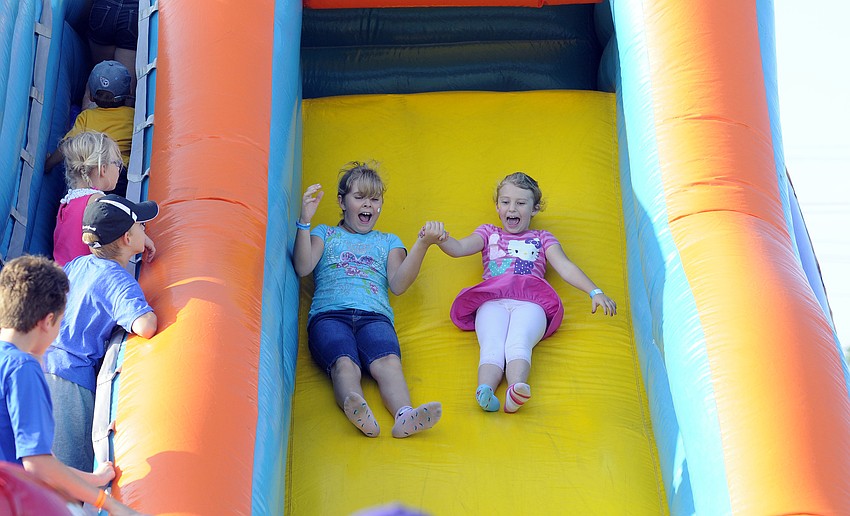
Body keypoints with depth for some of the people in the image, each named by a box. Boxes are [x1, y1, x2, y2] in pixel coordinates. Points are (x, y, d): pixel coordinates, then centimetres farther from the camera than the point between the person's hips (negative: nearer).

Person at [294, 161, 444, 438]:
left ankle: (404, 416, -62)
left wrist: (422, 244, 3)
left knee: (388, 361, -35)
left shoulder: (388, 242, 33)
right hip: (329, 314, -1)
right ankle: (359, 413, -65)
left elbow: (398, 285, 14)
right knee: (344, 363, -36)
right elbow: (303, 268, 10)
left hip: (374, 316, 1)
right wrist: (305, 221, 3)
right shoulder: (325, 234, 31)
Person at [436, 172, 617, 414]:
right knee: (492, 347, -33)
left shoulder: (542, 238, 33)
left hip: (530, 302, -1)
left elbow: (565, 266, 19)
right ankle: (485, 392, -61)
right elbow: (458, 248, 19)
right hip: (493, 302, 1)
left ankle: (516, 391, -63)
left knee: (518, 344, -35)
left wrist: (595, 292, 3)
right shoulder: (489, 233, 36)